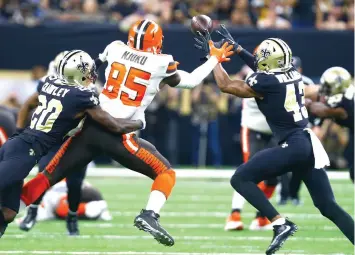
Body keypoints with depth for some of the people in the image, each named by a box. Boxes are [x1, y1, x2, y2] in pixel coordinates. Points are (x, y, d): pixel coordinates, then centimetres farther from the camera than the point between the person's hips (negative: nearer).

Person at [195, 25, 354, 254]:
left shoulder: (265, 83, -10)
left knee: (241, 179, -2)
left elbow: (226, 85, 4)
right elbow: (267, 69, 31)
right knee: (329, 207, 10)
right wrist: (236, 48, 34)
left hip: (293, 145, -8)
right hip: (309, 143, 8)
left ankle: (280, 223, -12)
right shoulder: (293, 74, 9)